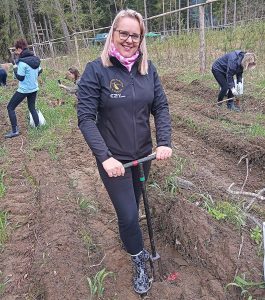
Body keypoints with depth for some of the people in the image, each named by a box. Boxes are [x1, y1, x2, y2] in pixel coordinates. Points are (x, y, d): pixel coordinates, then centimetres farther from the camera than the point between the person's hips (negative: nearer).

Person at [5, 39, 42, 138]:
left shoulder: (22, 62, -20)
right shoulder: (36, 59, 1)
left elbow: (20, 77, -16)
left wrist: (15, 68, -3)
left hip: (24, 90, -7)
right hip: (34, 88, 7)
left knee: (10, 107, 5)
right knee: (32, 108, 20)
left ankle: (15, 130, 3)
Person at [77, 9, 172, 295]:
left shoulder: (148, 68, -1)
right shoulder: (96, 70, -14)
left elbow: (161, 106, 2)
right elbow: (85, 117, -17)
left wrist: (164, 142, -13)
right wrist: (105, 157, -25)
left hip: (143, 154, 4)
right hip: (114, 159, -4)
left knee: (133, 204, 23)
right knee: (128, 214, 2)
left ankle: (128, 237, 54)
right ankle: (140, 261, 31)